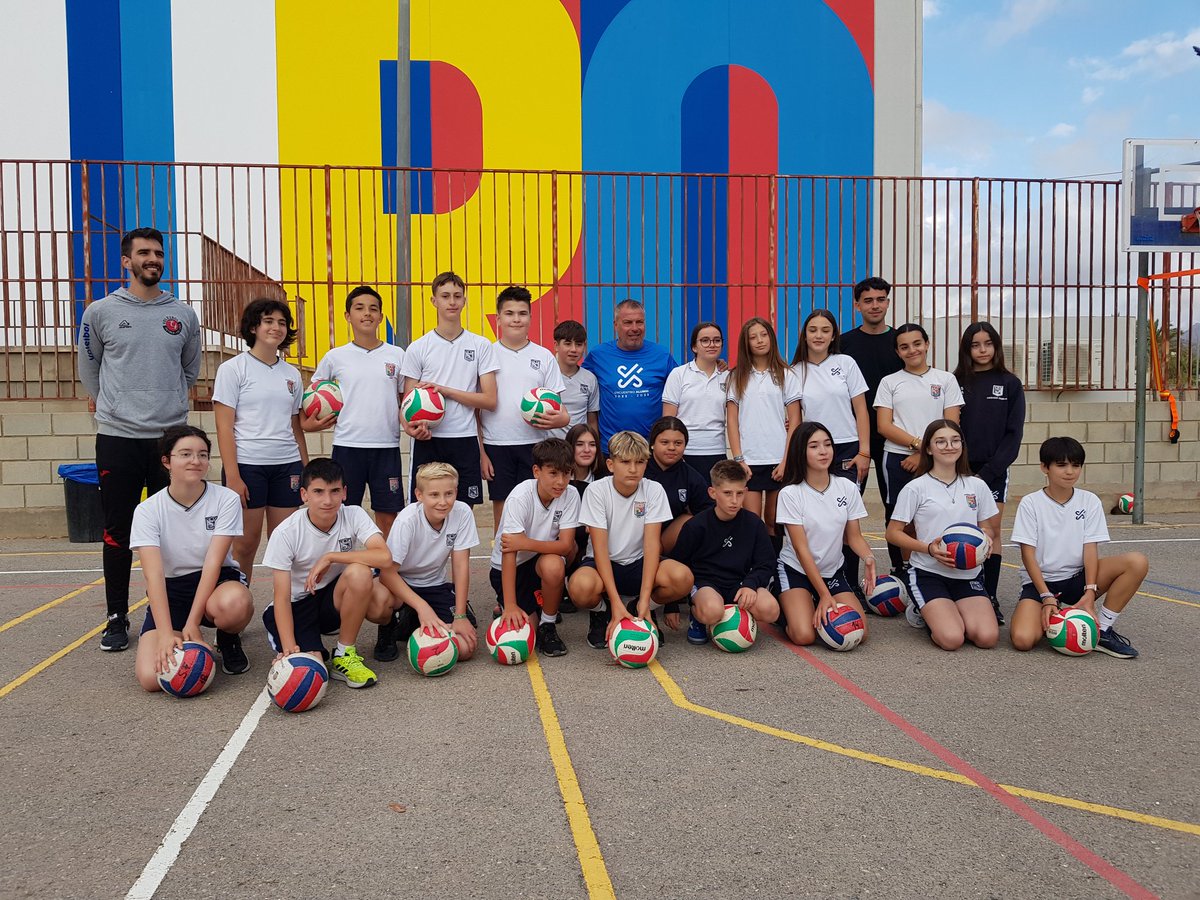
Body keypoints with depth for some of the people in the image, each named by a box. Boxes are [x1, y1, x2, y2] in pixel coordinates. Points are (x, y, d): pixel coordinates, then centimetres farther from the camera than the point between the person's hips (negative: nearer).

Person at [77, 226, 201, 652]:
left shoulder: (183, 314, 6)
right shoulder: (101, 312, 2)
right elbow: (88, 367, 14)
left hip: (170, 435, 1)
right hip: (117, 436, -1)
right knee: (118, 530, 3)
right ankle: (117, 617, 14)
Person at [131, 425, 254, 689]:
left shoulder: (226, 500, -11)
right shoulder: (147, 510, -9)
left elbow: (213, 563, -17)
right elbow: (154, 574, -19)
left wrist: (192, 623, -25)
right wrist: (166, 634, -30)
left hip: (217, 582, -1)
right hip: (170, 591, 1)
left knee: (234, 604, -40)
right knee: (151, 677, -24)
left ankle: (229, 640, -2)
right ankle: (191, 645, 13)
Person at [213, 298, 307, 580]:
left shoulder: (292, 373, 13)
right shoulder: (232, 369, -1)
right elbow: (224, 427, -6)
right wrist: (232, 476, -13)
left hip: (287, 465, 4)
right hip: (247, 464, -4)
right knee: (246, 543, 2)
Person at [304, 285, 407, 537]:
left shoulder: (397, 355, 7)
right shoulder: (335, 357, 5)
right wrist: (306, 422, -1)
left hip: (387, 447, 1)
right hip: (347, 446, -1)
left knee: (388, 516, 6)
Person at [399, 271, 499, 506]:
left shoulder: (481, 345, 3)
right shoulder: (418, 348, 4)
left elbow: (490, 400, -2)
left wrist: (445, 391, -12)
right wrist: (411, 426, -17)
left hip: (465, 440, 0)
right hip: (428, 441, 0)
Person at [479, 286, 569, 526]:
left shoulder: (544, 357, 8)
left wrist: (559, 418, -15)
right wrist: (480, 451, -1)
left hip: (534, 444, 1)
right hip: (496, 445, -1)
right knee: (502, 511, 6)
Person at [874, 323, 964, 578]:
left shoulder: (946, 380, 9)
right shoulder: (890, 382, 9)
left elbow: (951, 425, 2)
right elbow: (884, 426, -1)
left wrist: (925, 454, -10)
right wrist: (918, 443, -14)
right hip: (898, 460, 0)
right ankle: (899, 572, 14)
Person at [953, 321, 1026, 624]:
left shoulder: (1010, 384, 4)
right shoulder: (955, 383, 5)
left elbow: (1013, 434, 0)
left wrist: (987, 472, -10)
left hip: (993, 471, 0)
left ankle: (990, 598, 6)